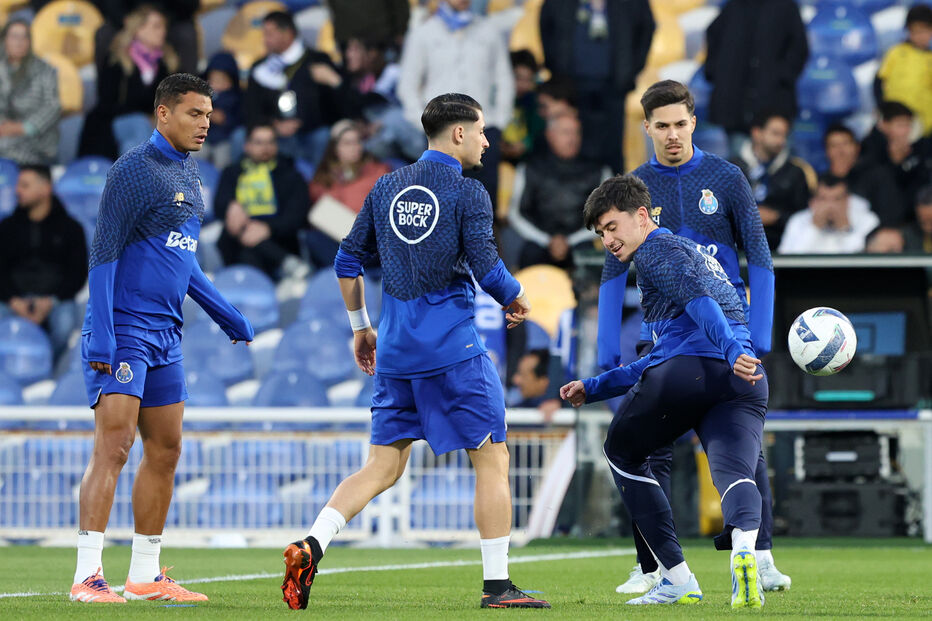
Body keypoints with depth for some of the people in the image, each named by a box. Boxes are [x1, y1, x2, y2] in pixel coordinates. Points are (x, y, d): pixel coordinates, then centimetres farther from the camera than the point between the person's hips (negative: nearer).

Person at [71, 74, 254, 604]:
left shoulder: (188, 172, 16)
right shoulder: (133, 171, -10)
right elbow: (104, 256, -14)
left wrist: (229, 317, 26)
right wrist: (101, 339, -20)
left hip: (165, 336, 9)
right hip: (123, 331, -9)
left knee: (165, 452, 9)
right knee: (114, 446, -15)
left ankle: (145, 575, 16)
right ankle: (87, 576, -17)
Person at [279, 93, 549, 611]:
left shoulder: (388, 188, 12)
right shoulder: (468, 193, -7)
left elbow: (348, 263, 15)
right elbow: (488, 271, -12)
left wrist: (360, 327, 26)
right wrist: (516, 299, 9)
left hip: (395, 350, 6)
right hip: (453, 347, -6)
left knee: (384, 467, 8)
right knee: (492, 460, 4)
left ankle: (311, 546, -12)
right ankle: (497, 585, 3)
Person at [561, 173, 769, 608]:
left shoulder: (656, 250, 9)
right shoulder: (692, 252, 38)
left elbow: (700, 302, -13)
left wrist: (732, 352, -29)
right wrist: (593, 388, 46)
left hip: (689, 372, -7)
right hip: (746, 384, 7)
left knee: (622, 452, 16)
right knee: (735, 471, -12)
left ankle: (677, 578, 7)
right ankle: (743, 549, -48)